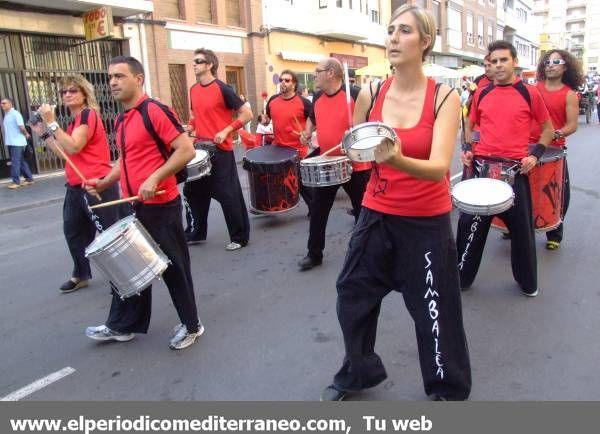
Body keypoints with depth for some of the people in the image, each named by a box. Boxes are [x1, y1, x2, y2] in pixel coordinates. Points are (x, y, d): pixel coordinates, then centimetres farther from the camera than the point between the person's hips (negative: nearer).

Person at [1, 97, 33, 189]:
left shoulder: (15, 114, -12)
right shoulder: (6, 115, 15)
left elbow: (22, 127, -18)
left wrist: (26, 134, -1)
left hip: (16, 142, -8)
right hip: (10, 142, 8)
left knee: (15, 162, -6)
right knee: (21, 161, 11)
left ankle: (16, 181, -1)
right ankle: (29, 179, 17)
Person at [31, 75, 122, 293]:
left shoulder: (88, 114, -11)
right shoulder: (74, 120, 18)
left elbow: (73, 148, -22)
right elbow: (64, 154, 18)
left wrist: (51, 122, -20)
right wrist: (44, 134, 14)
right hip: (76, 186, 10)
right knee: (73, 230, 18)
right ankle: (81, 275, 32)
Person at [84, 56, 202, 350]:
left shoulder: (155, 111, -13)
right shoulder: (120, 121, 14)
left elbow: (186, 150, -19)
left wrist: (155, 178, -24)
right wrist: (104, 182, 9)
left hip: (161, 205, -8)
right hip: (133, 206, 9)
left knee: (173, 268, 4)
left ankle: (191, 325, 22)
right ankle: (121, 325, 32)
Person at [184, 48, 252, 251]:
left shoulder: (222, 89, -11)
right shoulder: (193, 90, 10)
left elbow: (247, 114, -11)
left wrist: (226, 131, -18)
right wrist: (190, 129, 6)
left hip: (220, 150, -7)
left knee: (228, 195, -1)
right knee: (193, 191, 14)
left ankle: (240, 237, 12)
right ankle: (195, 233, 29)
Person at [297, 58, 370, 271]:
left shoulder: (355, 95, -13)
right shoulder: (318, 98, 7)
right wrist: (307, 132, 7)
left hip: (355, 165, -5)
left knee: (363, 211, 9)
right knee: (317, 211, 8)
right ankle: (314, 254, 22)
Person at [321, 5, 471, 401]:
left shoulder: (445, 97, -11)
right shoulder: (370, 95, -3)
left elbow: (440, 167, -26)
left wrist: (398, 160, -41)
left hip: (427, 223, -3)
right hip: (377, 217, 4)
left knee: (434, 312, 9)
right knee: (352, 298, 14)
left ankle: (449, 388, 38)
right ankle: (357, 374, 41)